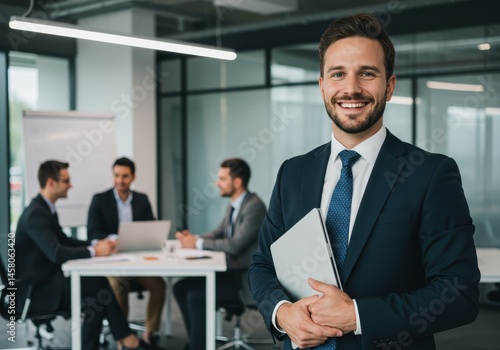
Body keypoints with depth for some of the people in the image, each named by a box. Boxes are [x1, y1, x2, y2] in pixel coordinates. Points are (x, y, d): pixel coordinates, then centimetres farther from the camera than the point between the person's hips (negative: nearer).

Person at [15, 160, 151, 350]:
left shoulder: (46, 208, 10)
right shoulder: (35, 213, -21)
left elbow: (63, 239, 17)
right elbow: (56, 253, -31)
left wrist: (95, 244, 2)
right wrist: (93, 251, -22)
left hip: (47, 279, 9)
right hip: (35, 289, -9)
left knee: (98, 283, -9)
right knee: (98, 286, -17)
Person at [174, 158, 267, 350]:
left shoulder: (254, 206, -20)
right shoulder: (233, 205, 10)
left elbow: (234, 245, -26)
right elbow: (218, 233, 15)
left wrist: (198, 243, -19)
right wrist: (193, 238, -5)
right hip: (232, 270, 10)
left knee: (195, 295, -21)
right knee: (181, 287, 2)